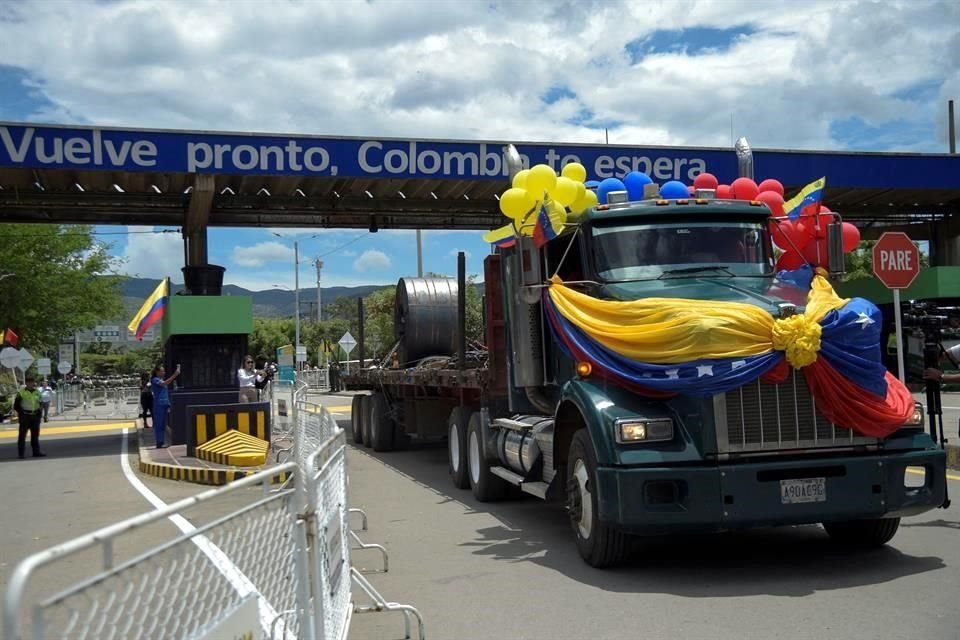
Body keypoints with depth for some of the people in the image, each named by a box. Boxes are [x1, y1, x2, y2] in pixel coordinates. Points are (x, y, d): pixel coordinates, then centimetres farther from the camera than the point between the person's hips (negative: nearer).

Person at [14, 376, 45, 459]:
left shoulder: (37, 392, 11)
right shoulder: (21, 392, -4)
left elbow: (40, 403, 20)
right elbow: (16, 405, 0)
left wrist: (39, 413, 9)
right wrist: (21, 413, -8)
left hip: (35, 416, 5)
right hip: (25, 417, -5)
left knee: (35, 435, 7)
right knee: (22, 435, -3)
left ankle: (36, 452, 12)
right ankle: (21, 453, 1)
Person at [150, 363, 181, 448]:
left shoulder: (162, 380, 19)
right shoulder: (155, 380, -7)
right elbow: (164, 383, -26)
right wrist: (174, 375, -31)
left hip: (164, 404, 9)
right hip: (159, 404, -9)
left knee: (163, 424, 9)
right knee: (159, 424, -7)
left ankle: (162, 442, 13)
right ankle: (159, 443, -7)